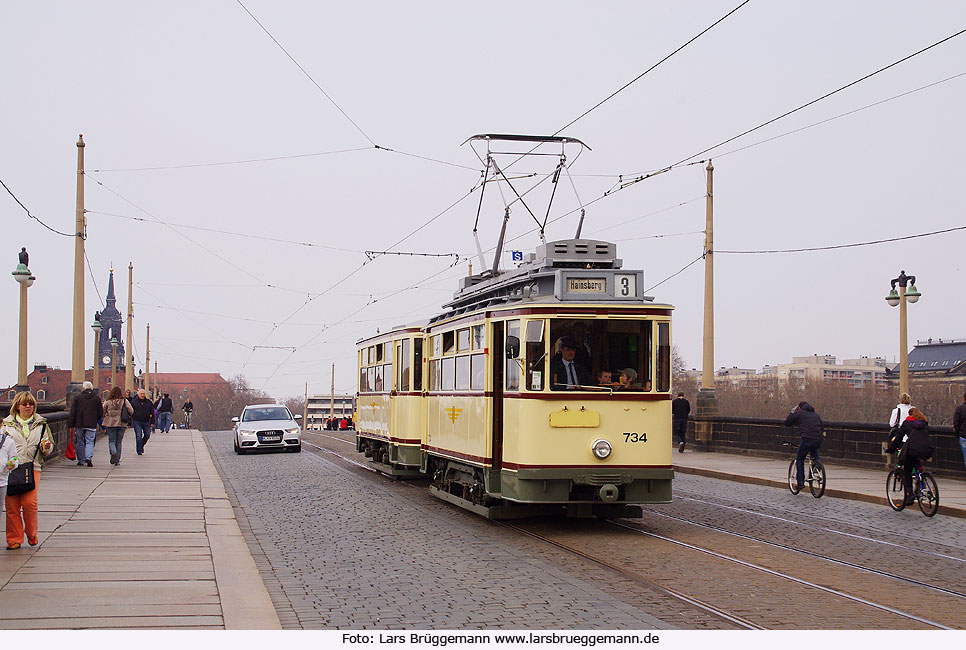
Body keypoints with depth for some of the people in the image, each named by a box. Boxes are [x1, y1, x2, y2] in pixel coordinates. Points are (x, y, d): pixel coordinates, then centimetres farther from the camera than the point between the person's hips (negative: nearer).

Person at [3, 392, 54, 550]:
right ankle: (14, 539, 9)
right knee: (11, 505, -3)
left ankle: (32, 535, 9)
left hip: (32, 467, 0)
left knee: (30, 503, -14)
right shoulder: (7, 424, 12)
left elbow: (48, 449, 21)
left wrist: (46, 447, -2)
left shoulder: (41, 424, 16)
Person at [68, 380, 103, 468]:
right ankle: (89, 457, -21)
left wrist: (71, 424, 3)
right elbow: (100, 413, 9)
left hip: (79, 424, 0)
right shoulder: (97, 398, 4)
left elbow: (73, 412, 0)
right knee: (90, 441, 1)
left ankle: (81, 460, 14)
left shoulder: (78, 397, 1)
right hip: (91, 425, 0)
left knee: (80, 442, 10)